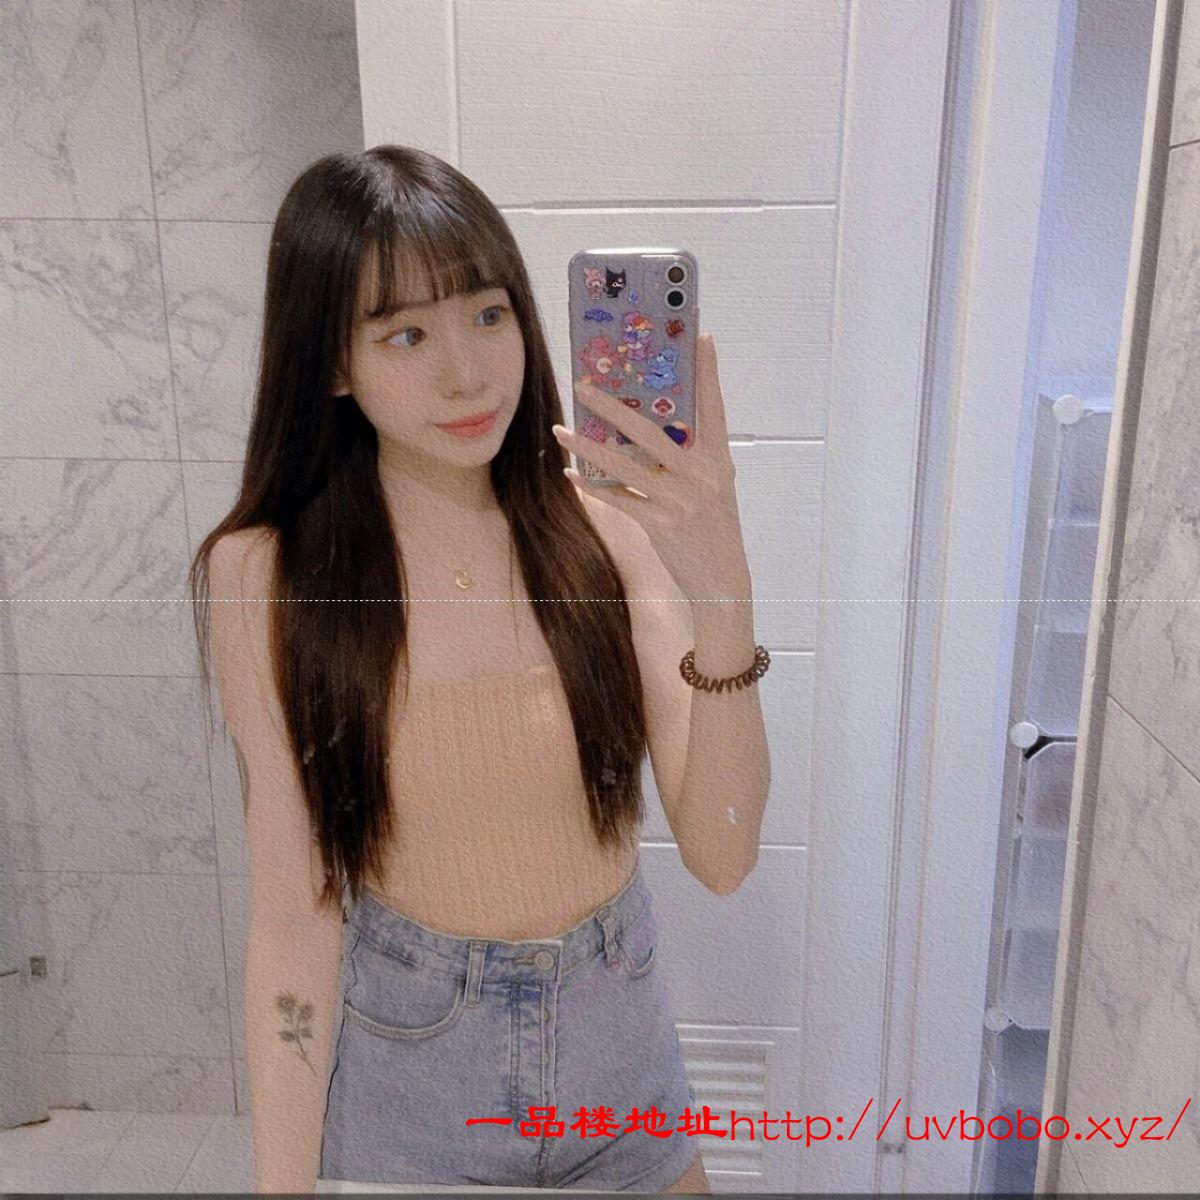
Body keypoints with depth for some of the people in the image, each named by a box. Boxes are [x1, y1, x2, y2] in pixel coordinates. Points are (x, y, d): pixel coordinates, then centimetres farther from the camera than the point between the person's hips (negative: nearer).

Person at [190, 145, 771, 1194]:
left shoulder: (606, 531, -13)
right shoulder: (267, 577, -15)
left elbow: (723, 857, -18)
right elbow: (295, 915, -12)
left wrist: (723, 595, -32)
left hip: (621, 1040, 2)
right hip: (401, 1067, -2)